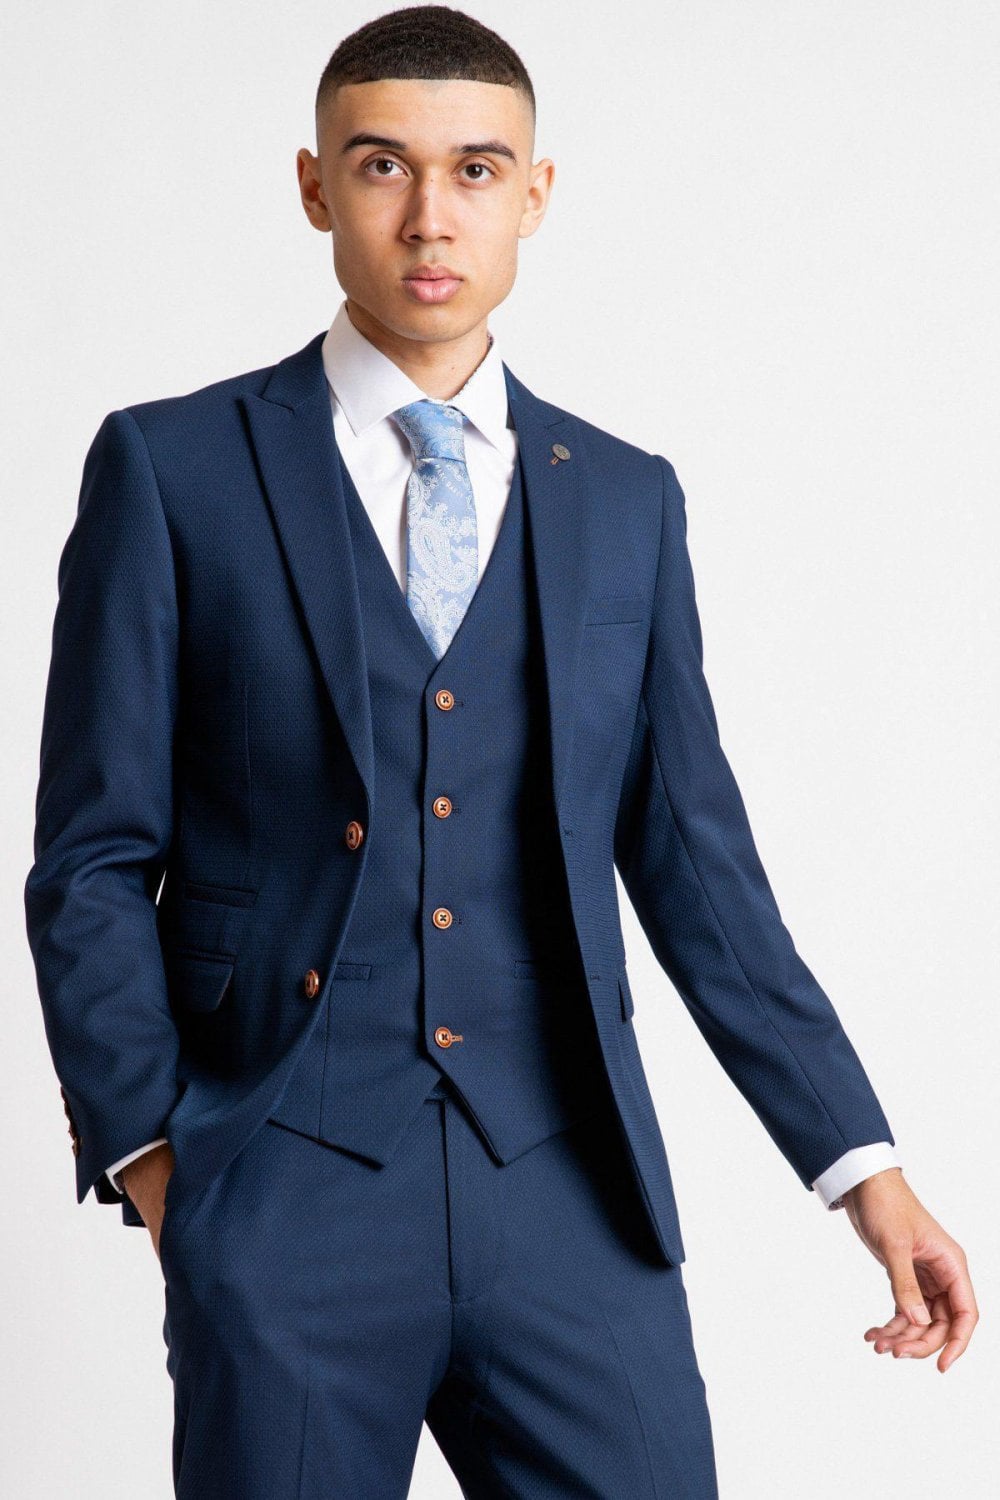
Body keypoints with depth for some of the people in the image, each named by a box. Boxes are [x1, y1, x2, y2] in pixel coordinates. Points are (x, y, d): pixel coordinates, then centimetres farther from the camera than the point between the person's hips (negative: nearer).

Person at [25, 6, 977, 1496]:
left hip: (569, 1200, 2)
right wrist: (148, 1154, -7)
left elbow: (693, 856, 12)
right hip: (283, 1205, -2)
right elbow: (94, 858, 2)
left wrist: (863, 1165, 7)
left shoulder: (628, 498, 11)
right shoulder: (172, 469, 3)